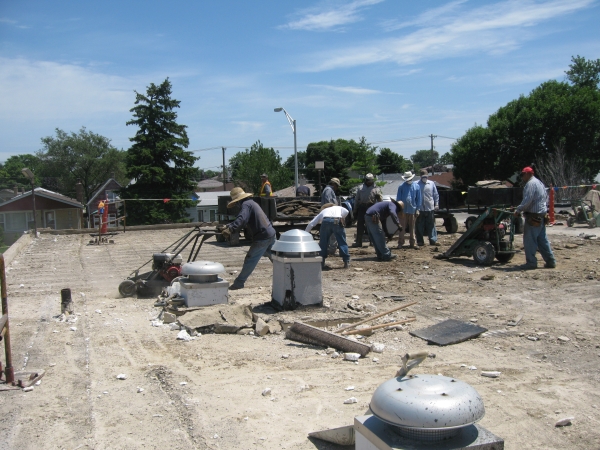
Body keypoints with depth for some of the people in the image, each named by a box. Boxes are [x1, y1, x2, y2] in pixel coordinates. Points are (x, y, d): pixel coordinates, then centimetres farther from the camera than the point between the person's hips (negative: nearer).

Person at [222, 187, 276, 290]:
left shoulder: (246, 204, -12)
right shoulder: (251, 202, 19)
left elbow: (241, 219, -30)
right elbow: (246, 221, 21)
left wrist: (230, 229, -41)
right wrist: (229, 226, 12)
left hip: (262, 237, -10)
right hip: (271, 233, 10)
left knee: (250, 260, -2)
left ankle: (239, 283, 5)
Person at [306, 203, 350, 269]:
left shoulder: (322, 211, 37)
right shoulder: (339, 208, 37)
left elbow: (311, 224, 29)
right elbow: (346, 212, 11)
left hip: (326, 221, 1)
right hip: (337, 221, 0)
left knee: (323, 242, 14)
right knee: (342, 242, 8)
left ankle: (321, 262, 14)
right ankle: (347, 262, 6)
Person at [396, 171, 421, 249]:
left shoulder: (416, 186, 4)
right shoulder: (401, 186, 0)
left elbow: (418, 199, 7)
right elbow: (398, 198, 2)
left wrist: (417, 209, 3)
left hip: (412, 210, 2)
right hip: (403, 210, -2)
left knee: (412, 228, 10)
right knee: (402, 227, 1)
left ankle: (412, 243, 17)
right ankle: (400, 243, 5)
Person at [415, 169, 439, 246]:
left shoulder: (431, 184, 9)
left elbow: (436, 195, 12)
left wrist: (436, 204, 5)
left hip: (430, 209, 2)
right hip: (420, 209, -2)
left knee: (431, 225, 5)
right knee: (419, 226, 4)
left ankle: (433, 240, 9)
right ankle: (420, 242, 12)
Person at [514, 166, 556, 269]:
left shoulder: (530, 184, -12)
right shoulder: (540, 183, 20)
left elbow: (527, 200, -21)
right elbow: (546, 198, 23)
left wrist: (518, 210, -13)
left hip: (533, 216, -10)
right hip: (541, 215, 10)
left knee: (529, 240, -5)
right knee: (542, 240, 12)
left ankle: (531, 262, -2)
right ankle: (550, 261, 14)